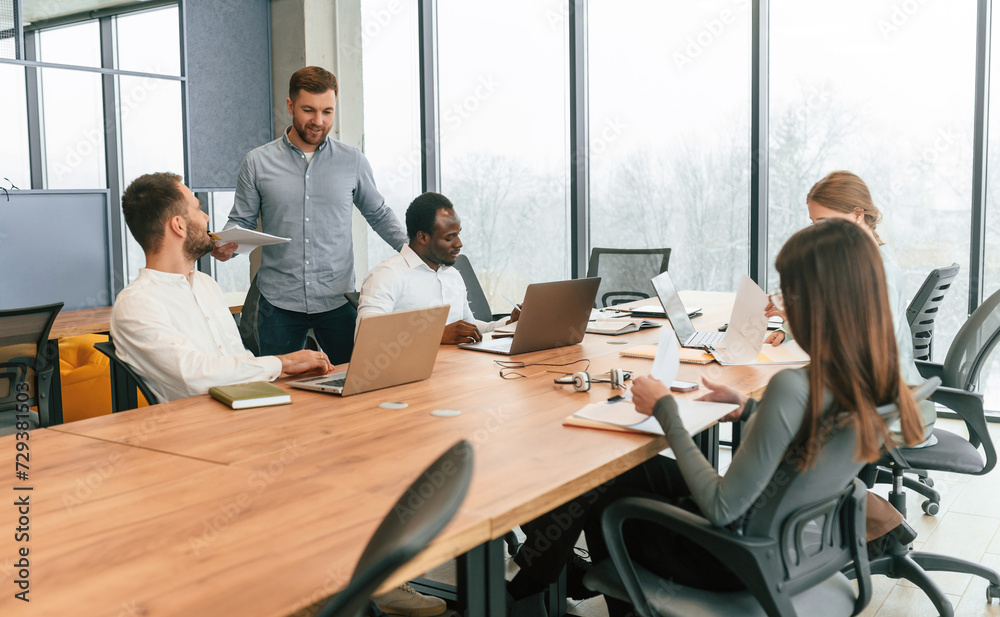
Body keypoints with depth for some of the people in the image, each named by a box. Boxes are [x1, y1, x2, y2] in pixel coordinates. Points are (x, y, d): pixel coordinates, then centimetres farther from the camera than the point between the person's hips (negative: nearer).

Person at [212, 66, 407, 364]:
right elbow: (241, 221, 6)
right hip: (278, 303, 0)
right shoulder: (257, 163, 2)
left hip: (338, 300, 0)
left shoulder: (353, 162, 4)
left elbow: (378, 214, 14)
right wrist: (226, 244, -15)